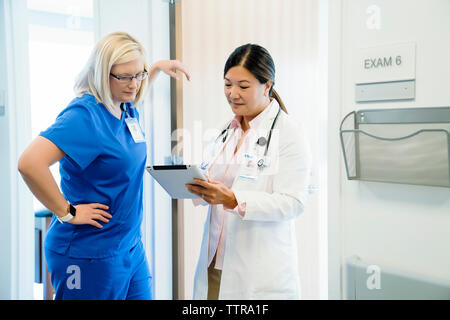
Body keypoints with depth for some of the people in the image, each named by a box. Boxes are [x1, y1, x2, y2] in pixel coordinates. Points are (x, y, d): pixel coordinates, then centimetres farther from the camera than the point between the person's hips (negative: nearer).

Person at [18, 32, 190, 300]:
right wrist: (67, 212, -23)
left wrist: (159, 67, 23)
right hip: (90, 255, -8)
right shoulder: (84, 114, -21)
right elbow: (30, 162, -33)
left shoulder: (126, 108, 5)